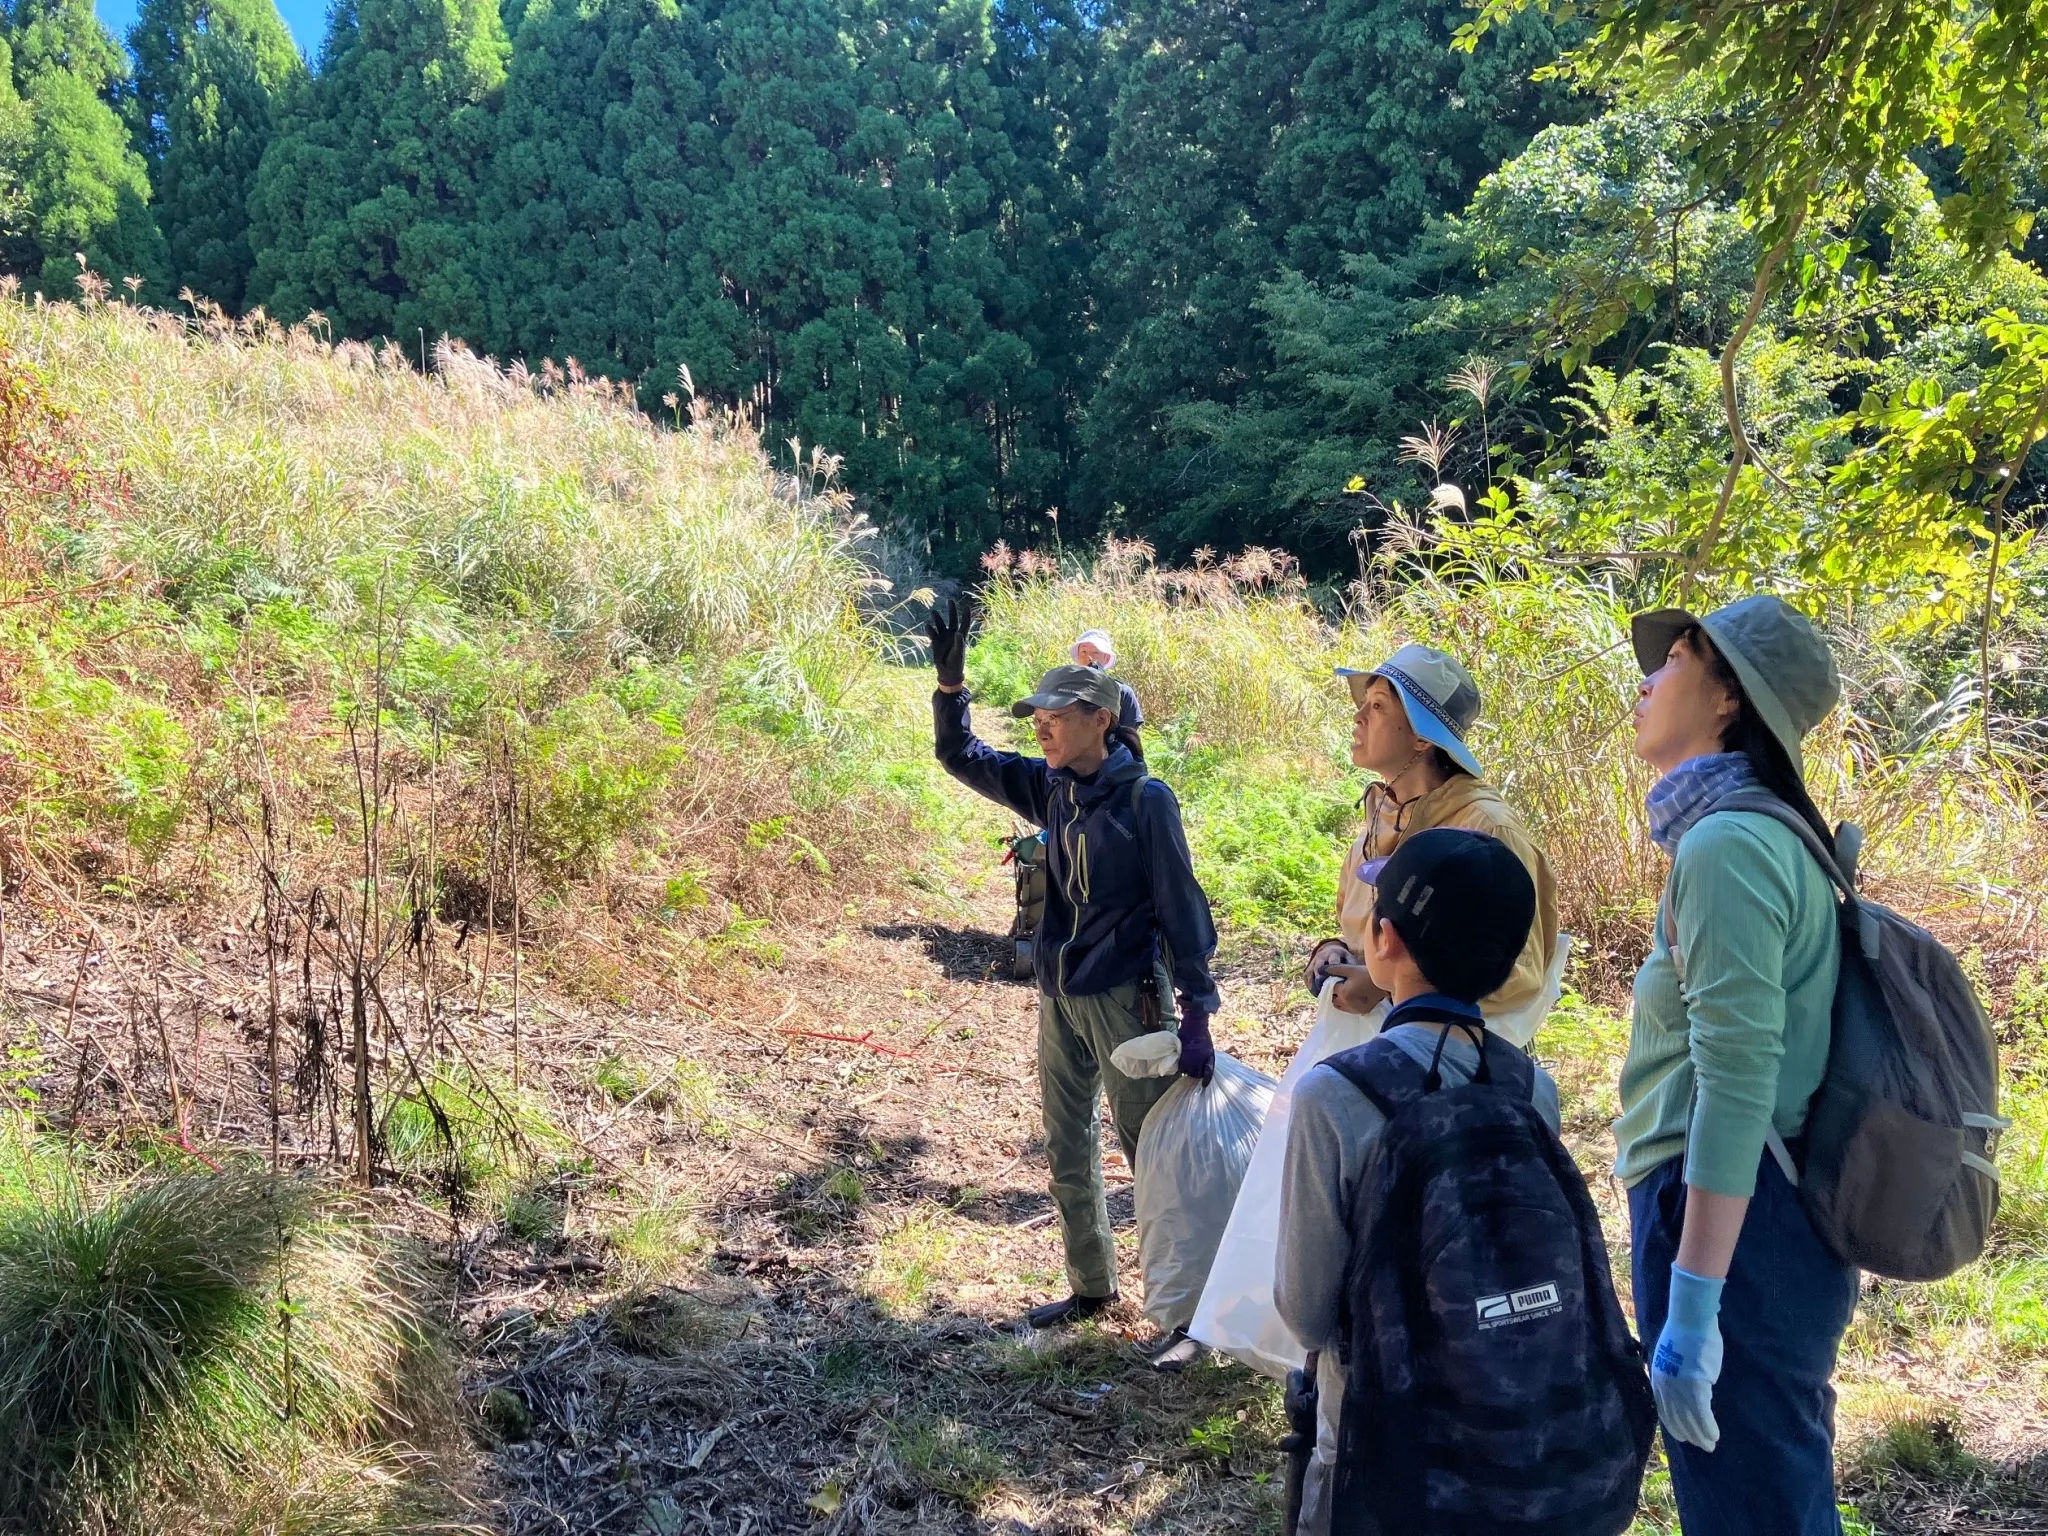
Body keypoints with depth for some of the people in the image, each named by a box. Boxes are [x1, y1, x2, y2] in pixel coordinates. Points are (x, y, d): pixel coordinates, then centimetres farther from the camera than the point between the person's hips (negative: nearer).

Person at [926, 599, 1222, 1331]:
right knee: (1067, 1153, 16)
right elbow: (960, 756, 12)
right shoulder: (1051, 788, 4)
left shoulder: (1146, 799, -13)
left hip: (1126, 998, -7)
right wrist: (950, 682, -5)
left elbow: (1181, 907, -13)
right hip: (1059, 997, 7)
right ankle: (1091, 1286, 33)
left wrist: (1197, 1014, -16)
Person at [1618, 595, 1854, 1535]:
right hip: (1779, 1213, 10)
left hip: (1728, 1218, -10)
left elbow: (1737, 1080, -23)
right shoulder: (1773, 835, 12)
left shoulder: (1726, 845, -18)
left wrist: (1691, 1307, -23)